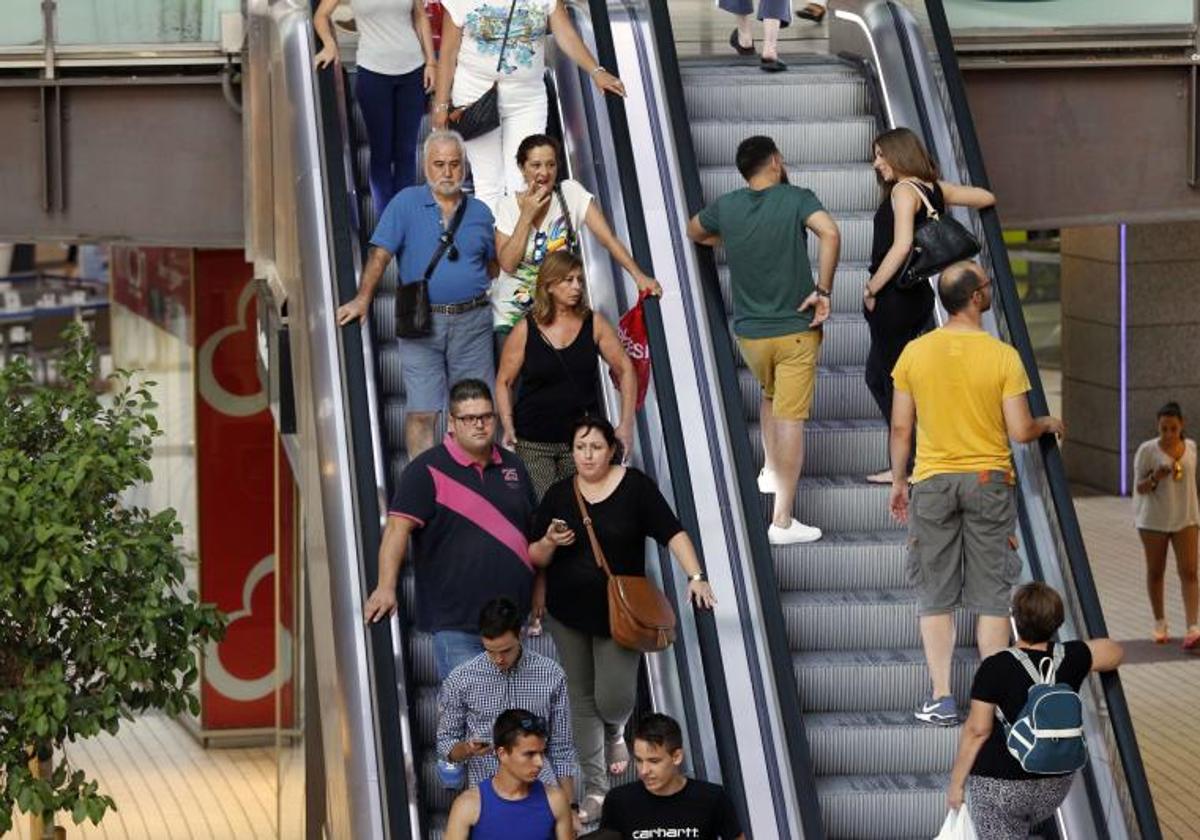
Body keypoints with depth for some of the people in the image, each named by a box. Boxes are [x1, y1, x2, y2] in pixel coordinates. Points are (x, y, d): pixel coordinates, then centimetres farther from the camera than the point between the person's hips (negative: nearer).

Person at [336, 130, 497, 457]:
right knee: (422, 411, -5)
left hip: (472, 321, 3)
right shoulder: (406, 203, 1)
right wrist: (362, 300, -12)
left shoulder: (480, 212, 10)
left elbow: (493, 264, 19)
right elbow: (380, 253, -5)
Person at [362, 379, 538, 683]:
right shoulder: (428, 470, -8)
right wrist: (386, 587, -31)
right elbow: (398, 527, -17)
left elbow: (533, 532, 20)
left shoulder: (513, 466, 11)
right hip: (457, 624, -6)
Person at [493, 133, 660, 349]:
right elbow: (508, 264, -13)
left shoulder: (571, 192, -6)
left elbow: (608, 238, -12)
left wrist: (638, 275, -24)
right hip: (511, 315, 0)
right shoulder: (508, 205, -4)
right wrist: (526, 216, -16)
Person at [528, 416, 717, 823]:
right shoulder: (558, 495, 1)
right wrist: (550, 542, -16)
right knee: (583, 699, 6)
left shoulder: (635, 486, -7)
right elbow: (535, 558, 6)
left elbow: (672, 532, -11)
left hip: (619, 612, -3)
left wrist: (696, 577, -23)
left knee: (613, 699, -5)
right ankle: (594, 787, 16)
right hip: (568, 614, 3)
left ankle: (615, 732, 33)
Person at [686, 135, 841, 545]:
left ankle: (771, 472, 36)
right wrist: (823, 291, -19)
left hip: (750, 332, 4)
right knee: (790, 418, -4)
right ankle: (782, 519, -7)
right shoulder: (796, 199, -9)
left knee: (771, 396, 32)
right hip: (796, 329, -4)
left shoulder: (726, 207, 1)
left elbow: (694, 231, 21)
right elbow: (830, 233, -27)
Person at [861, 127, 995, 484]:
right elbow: (986, 197, 17)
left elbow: (901, 246, -23)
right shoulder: (936, 189, 9)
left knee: (893, 380, 0)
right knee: (877, 375, 18)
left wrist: (872, 288, -16)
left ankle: (905, 465, 4)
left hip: (892, 297, -9)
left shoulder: (903, 191, -14)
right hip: (919, 294, 9)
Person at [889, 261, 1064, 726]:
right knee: (991, 596, 6)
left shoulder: (914, 352, -4)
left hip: (932, 482, 1)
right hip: (989, 481, -1)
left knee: (936, 596, 8)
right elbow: (1020, 431, -9)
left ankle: (942, 699, 6)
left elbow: (900, 427, 0)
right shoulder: (1003, 356, -11)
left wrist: (898, 481, 12)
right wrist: (1048, 424, 12)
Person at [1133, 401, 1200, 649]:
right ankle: (1160, 623, 26)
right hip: (1154, 519, -2)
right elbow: (1140, 488, -6)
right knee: (1155, 572, 10)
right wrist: (1155, 477, -26)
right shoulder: (1147, 450, -9)